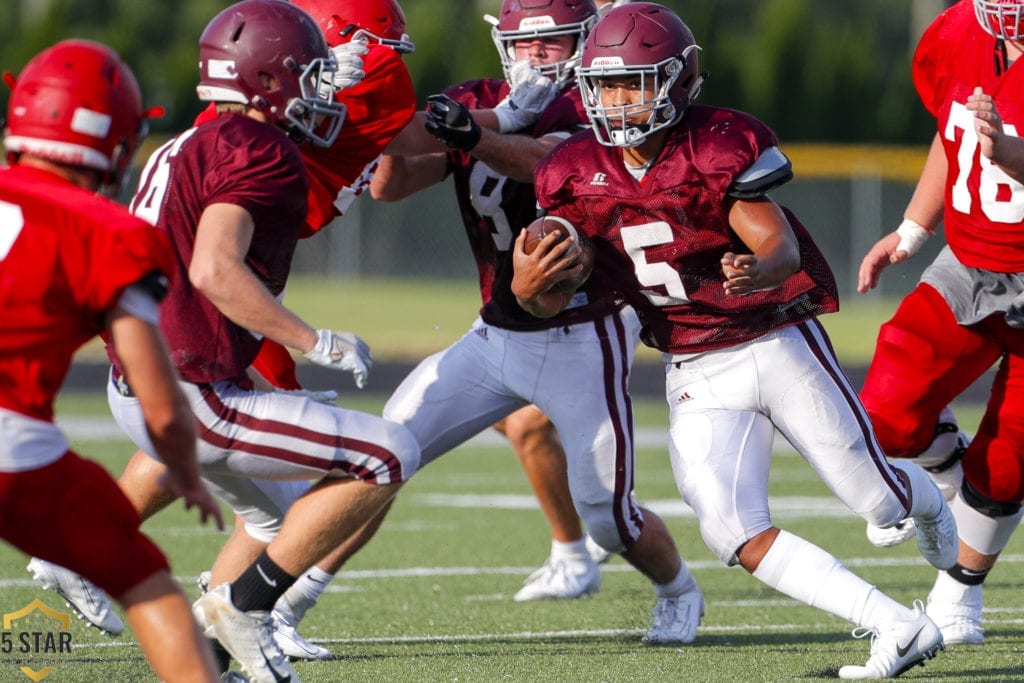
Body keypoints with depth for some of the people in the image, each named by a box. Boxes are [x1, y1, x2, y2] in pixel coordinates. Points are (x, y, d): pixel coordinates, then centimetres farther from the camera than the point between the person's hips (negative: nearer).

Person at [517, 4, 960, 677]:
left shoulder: (722, 146, -17)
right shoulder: (576, 173, -4)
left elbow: (784, 248, -24)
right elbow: (552, 302, 0)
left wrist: (758, 271, -48)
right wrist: (528, 286, -24)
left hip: (781, 345, -4)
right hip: (697, 378, 4)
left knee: (878, 499, 5)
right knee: (733, 532, -17)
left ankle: (933, 509, 45)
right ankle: (900, 627, -13)